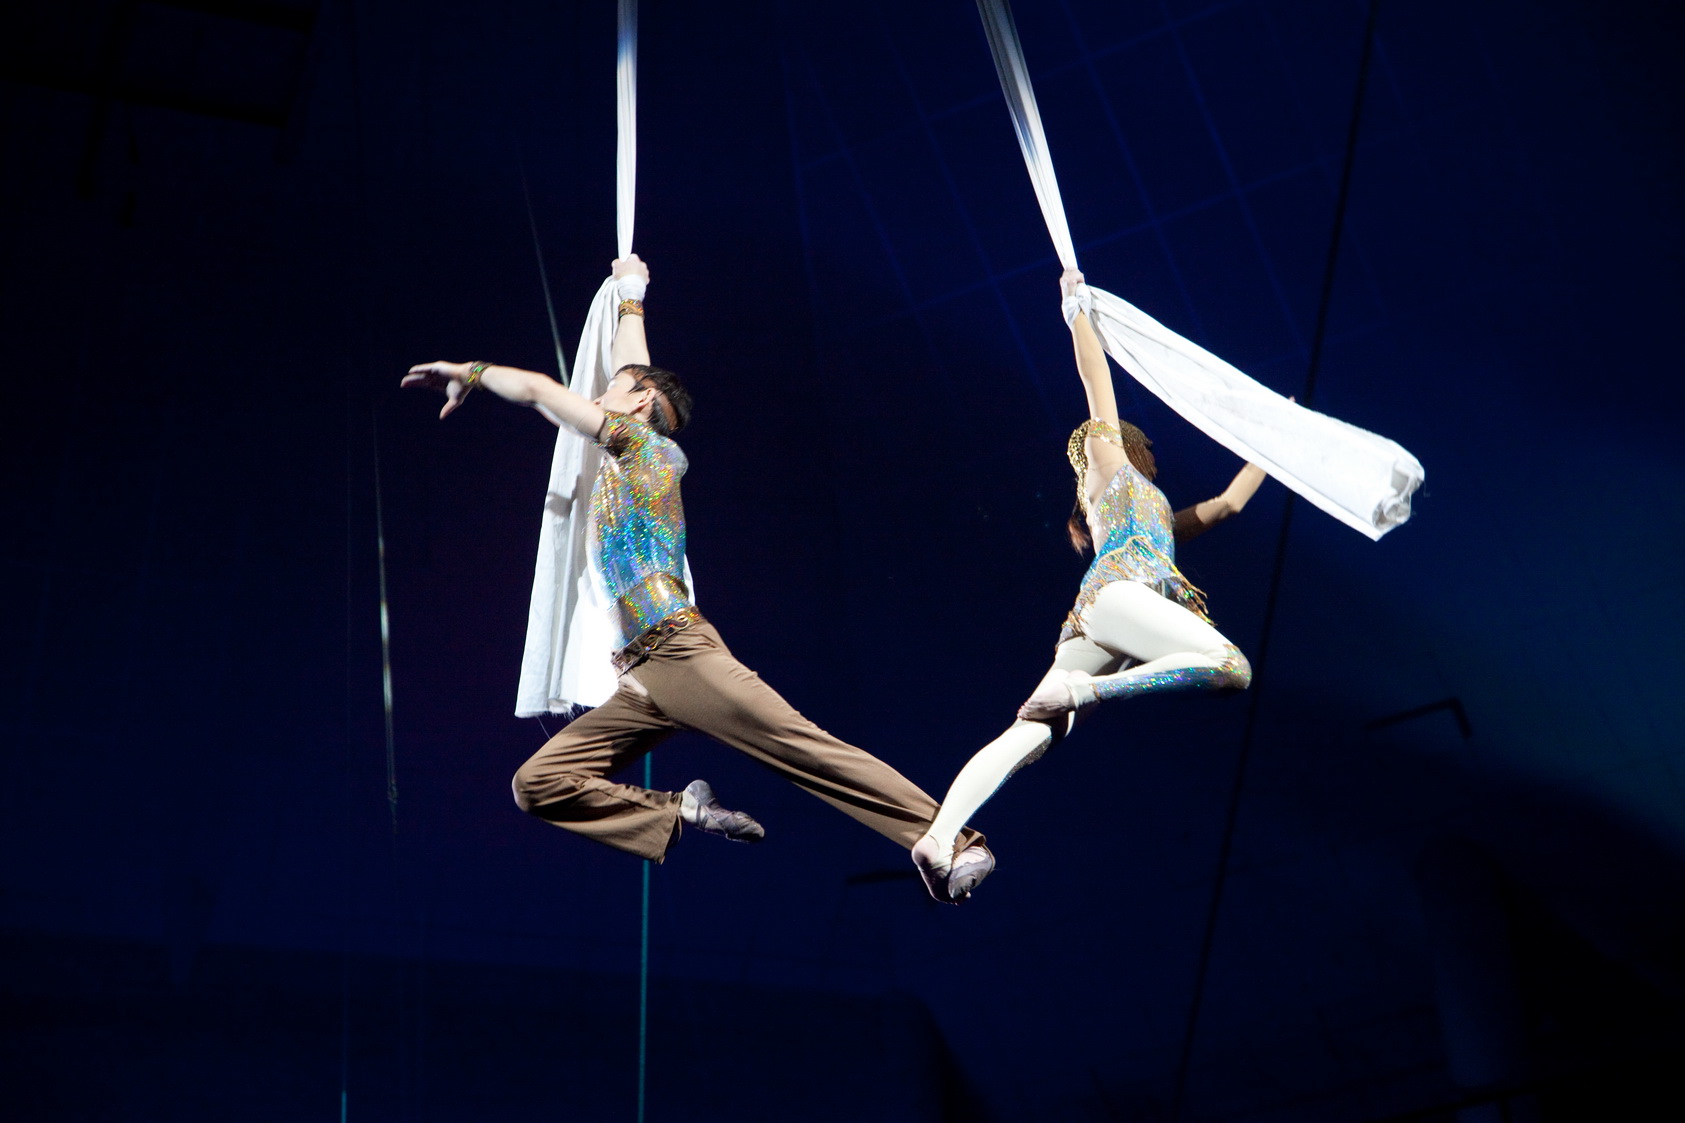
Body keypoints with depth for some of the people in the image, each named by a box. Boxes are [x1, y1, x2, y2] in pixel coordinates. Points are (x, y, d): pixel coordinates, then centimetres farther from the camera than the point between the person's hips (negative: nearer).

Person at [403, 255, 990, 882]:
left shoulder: (645, 443, 7)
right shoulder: (627, 464, 28)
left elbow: (538, 389, 6)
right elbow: (630, 369, 42)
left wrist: (469, 371, 19)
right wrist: (629, 298, 53)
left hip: (681, 653, -8)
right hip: (641, 681, 8)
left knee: (806, 749, -16)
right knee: (537, 783, -8)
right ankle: (680, 814, -11)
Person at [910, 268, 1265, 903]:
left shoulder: (1167, 520, 42)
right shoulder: (1113, 468, 24)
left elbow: (1230, 501, 48)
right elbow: (1098, 387, 20)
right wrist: (1077, 311, 26)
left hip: (1092, 629, 7)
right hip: (1116, 593, -7)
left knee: (1028, 737, -15)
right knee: (1230, 665, -25)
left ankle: (939, 837, -34)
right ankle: (1083, 689, -35)